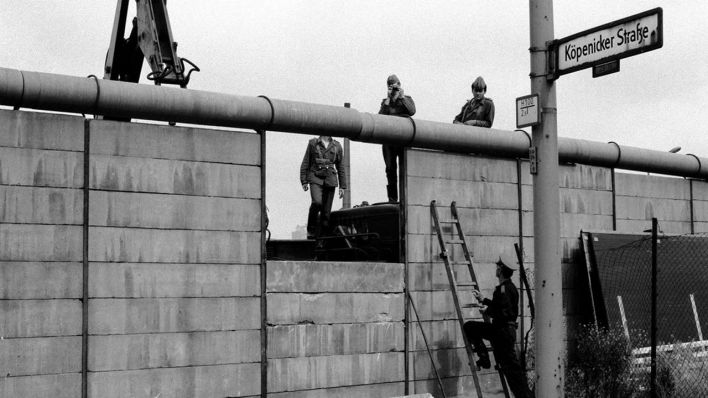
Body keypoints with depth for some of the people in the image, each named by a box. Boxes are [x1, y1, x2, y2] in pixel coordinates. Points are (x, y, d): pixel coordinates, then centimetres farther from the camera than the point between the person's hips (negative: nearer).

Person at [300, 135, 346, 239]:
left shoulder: (337, 146, 12)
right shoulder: (313, 143, 8)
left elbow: (340, 168, 16)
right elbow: (305, 163, 9)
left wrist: (342, 187, 11)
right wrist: (304, 181, 1)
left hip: (330, 180, 2)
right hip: (315, 179, -2)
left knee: (326, 211, -2)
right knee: (317, 202, -26)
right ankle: (311, 230, -10)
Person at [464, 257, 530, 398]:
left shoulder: (503, 289, -19)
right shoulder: (510, 287, 12)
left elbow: (503, 313, -26)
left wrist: (488, 312, -9)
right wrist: (484, 300, 28)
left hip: (503, 331, -9)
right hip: (501, 329, 9)